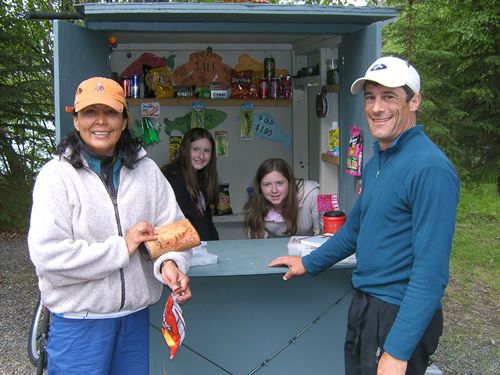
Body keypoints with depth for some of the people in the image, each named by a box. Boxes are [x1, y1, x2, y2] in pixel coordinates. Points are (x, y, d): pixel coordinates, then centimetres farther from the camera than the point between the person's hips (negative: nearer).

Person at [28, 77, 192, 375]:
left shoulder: (146, 170, 2)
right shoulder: (57, 175, -11)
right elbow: (47, 254, -20)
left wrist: (170, 263, -21)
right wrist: (123, 247, -17)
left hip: (136, 315, 4)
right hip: (78, 320, -4)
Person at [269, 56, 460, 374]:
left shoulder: (430, 168, -21)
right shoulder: (376, 163, 9)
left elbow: (431, 272, -25)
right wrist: (308, 264, 27)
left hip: (401, 316, -8)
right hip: (364, 306, 9)